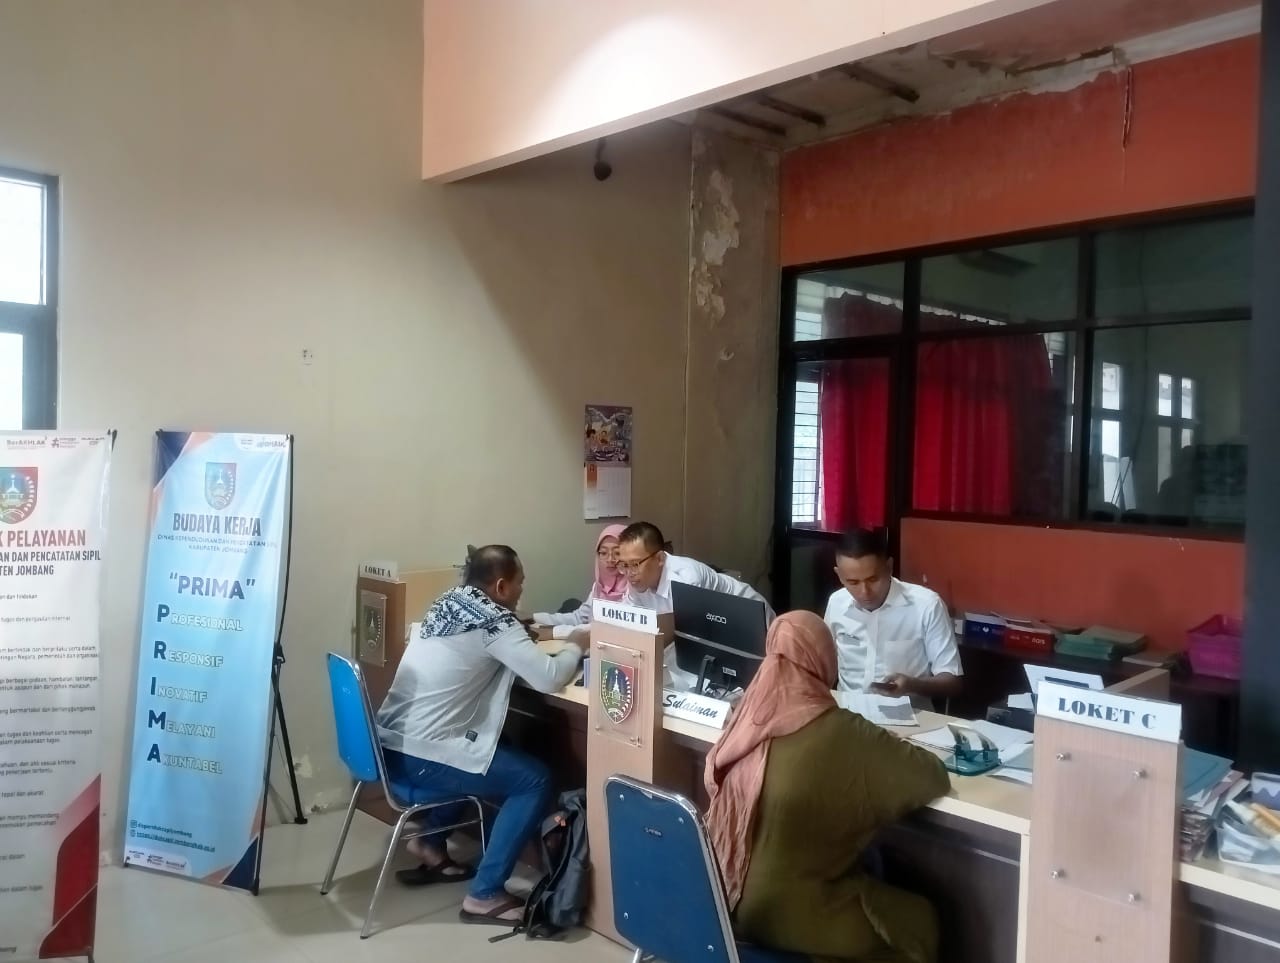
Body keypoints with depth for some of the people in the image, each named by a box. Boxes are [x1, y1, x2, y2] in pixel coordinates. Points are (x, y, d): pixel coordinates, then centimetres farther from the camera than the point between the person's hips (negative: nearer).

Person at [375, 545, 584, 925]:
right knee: (536, 780, -1)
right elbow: (549, 679, -17)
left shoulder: (448, 603, 11)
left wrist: (525, 636, 16)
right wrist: (574, 649, 2)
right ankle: (484, 895, 1)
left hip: (390, 743, 9)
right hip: (420, 758, -9)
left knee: (482, 749, 32)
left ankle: (430, 847, 31)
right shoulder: (493, 621, -13)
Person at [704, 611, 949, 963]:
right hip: (786, 914, -6)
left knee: (869, 872, 28)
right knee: (918, 919, 17)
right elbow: (933, 776, -13)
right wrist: (887, 751, 8)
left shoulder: (749, 718, -7)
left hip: (732, 896, 6)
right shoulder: (843, 734, -23)